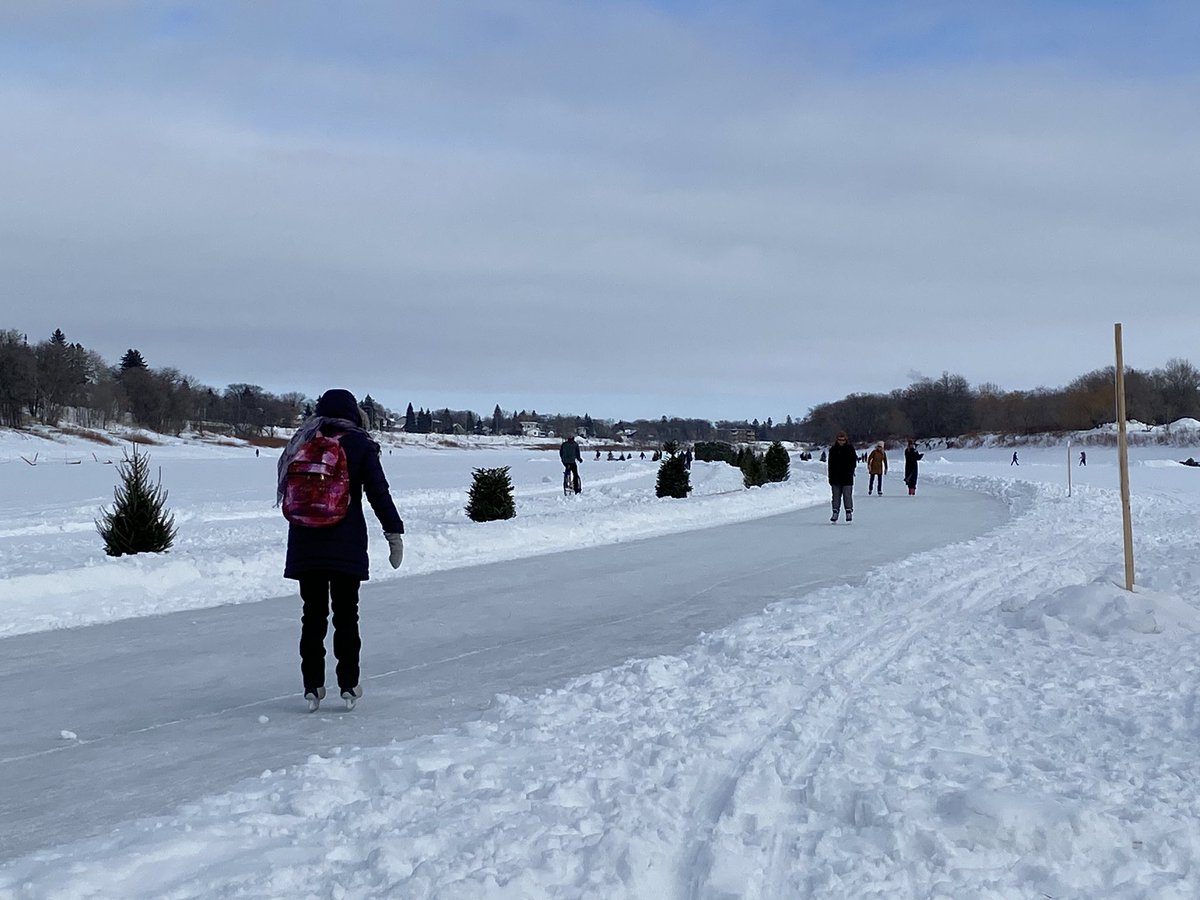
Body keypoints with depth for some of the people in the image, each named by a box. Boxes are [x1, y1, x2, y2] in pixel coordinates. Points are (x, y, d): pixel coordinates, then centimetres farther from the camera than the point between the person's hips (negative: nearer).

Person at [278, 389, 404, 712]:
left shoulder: (302, 444, 7)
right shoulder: (360, 444, -3)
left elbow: (289, 492, 10)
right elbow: (379, 492, -5)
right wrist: (394, 532, -1)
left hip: (305, 543, 3)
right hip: (346, 545, -2)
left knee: (313, 614, 9)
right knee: (346, 614, 7)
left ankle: (312, 686, 9)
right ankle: (348, 685, 8)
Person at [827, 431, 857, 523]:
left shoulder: (850, 449, 1)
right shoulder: (833, 450, 7)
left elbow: (854, 461, 2)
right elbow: (830, 464, 9)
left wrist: (850, 472, -10)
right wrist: (830, 477, 4)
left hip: (847, 477, -2)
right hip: (835, 477, 3)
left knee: (847, 495, -4)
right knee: (836, 496, 6)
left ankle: (849, 512, 4)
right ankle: (835, 513, 11)